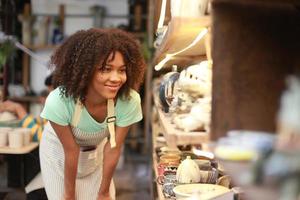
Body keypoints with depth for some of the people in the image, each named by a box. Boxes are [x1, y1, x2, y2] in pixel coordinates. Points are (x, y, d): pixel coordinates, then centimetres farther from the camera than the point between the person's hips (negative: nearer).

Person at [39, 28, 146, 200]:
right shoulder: (59, 102, -37)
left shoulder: (129, 101, -32)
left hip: (96, 151, 2)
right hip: (60, 152, -2)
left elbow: (113, 149, -19)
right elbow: (71, 151, -24)